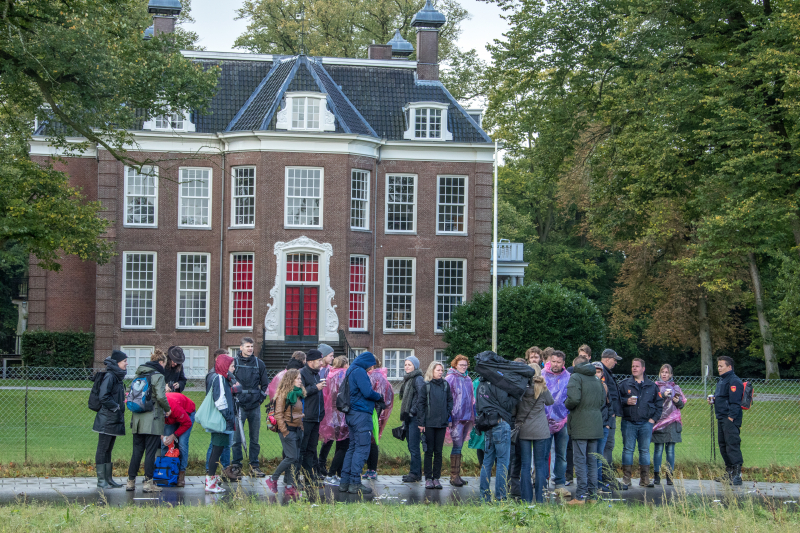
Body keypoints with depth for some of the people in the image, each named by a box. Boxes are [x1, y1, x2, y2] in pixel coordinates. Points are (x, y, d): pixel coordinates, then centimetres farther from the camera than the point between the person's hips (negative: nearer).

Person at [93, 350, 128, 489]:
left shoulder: (117, 377, 16)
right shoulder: (109, 377, -13)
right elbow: (103, 397, -21)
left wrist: (124, 401, 9)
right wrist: (116, 406, -13)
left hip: (115, 419, 9)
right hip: (107, 419, -9)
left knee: (108, 449, 11)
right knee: (103, 449, -5)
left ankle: (108, 479, 14)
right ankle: (101, 480, -4)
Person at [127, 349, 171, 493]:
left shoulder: (138, 375, 11)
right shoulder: (158, 376, -9)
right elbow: (161, 397, -18)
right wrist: (167, 409, -1)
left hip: (137, 418, 6)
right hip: (152, 421, -6)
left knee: (137, 450, 11)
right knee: (150, 451, -1)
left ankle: (131, 481, 12)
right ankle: (148, 482, 0)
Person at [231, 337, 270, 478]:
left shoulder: (259, 363, 10)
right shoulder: (234, 362, 1)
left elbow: (265, 384, 17)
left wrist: (261, 399, 6)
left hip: (255, 406, 3)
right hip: (239, 406, -3)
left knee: (255, 438, 6)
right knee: (237, 437, -6)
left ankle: (254, 466, 12)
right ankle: (236, 465, 1)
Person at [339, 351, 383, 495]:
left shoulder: (351, 371, 18)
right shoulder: (359, 372, -12)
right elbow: (367, 392, -19)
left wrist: (375, 398, 13)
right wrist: (378, 397, 0)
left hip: (352, 414, 10)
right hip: (361, 414, -10)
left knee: (353, 448, 14)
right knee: (362, 448, -8)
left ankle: (345, 482, 14)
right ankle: (355, 483, -10)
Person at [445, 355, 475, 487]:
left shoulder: (468, 379, 15)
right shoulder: (451, 378, -5)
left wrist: (473, 416, 17)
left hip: (467, 417, 6)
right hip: (456, 417, -6)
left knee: (459, 446, 10)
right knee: (457, 446, -10)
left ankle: (457, 475, 13)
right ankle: (454, 476, -7)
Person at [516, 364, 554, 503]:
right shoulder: (542, 388, -5)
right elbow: (550, 401, 12)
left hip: (523, 430, 0)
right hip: (540, 431, 0)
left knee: (525, 465, 4)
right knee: (540, 464, 6)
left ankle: (527, 499, 2)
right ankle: (539, 499, 4)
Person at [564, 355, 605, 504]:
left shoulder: (576, 377, -7)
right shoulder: (597, 380, 14)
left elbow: (574, 399, -19)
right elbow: (603, 402, 13)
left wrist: (566, 405, 0)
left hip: (580, 425, -6)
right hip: (595, 426, 6)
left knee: (580, 461, -5)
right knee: (592, 461, 11)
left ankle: (580, 496, -7)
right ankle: (592, 494, 12)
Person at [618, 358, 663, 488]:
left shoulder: (652, 386, 11)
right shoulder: (624, 384, 6)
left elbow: (659, 404, 14)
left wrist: (653, 418, 3)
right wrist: (626, 401, -14)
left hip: (646, 423, 1)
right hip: (629, 422, -1)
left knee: (645, 450, 3)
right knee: (628, 449, -2)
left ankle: (644, 479, 7)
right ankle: (626, 478, 1)